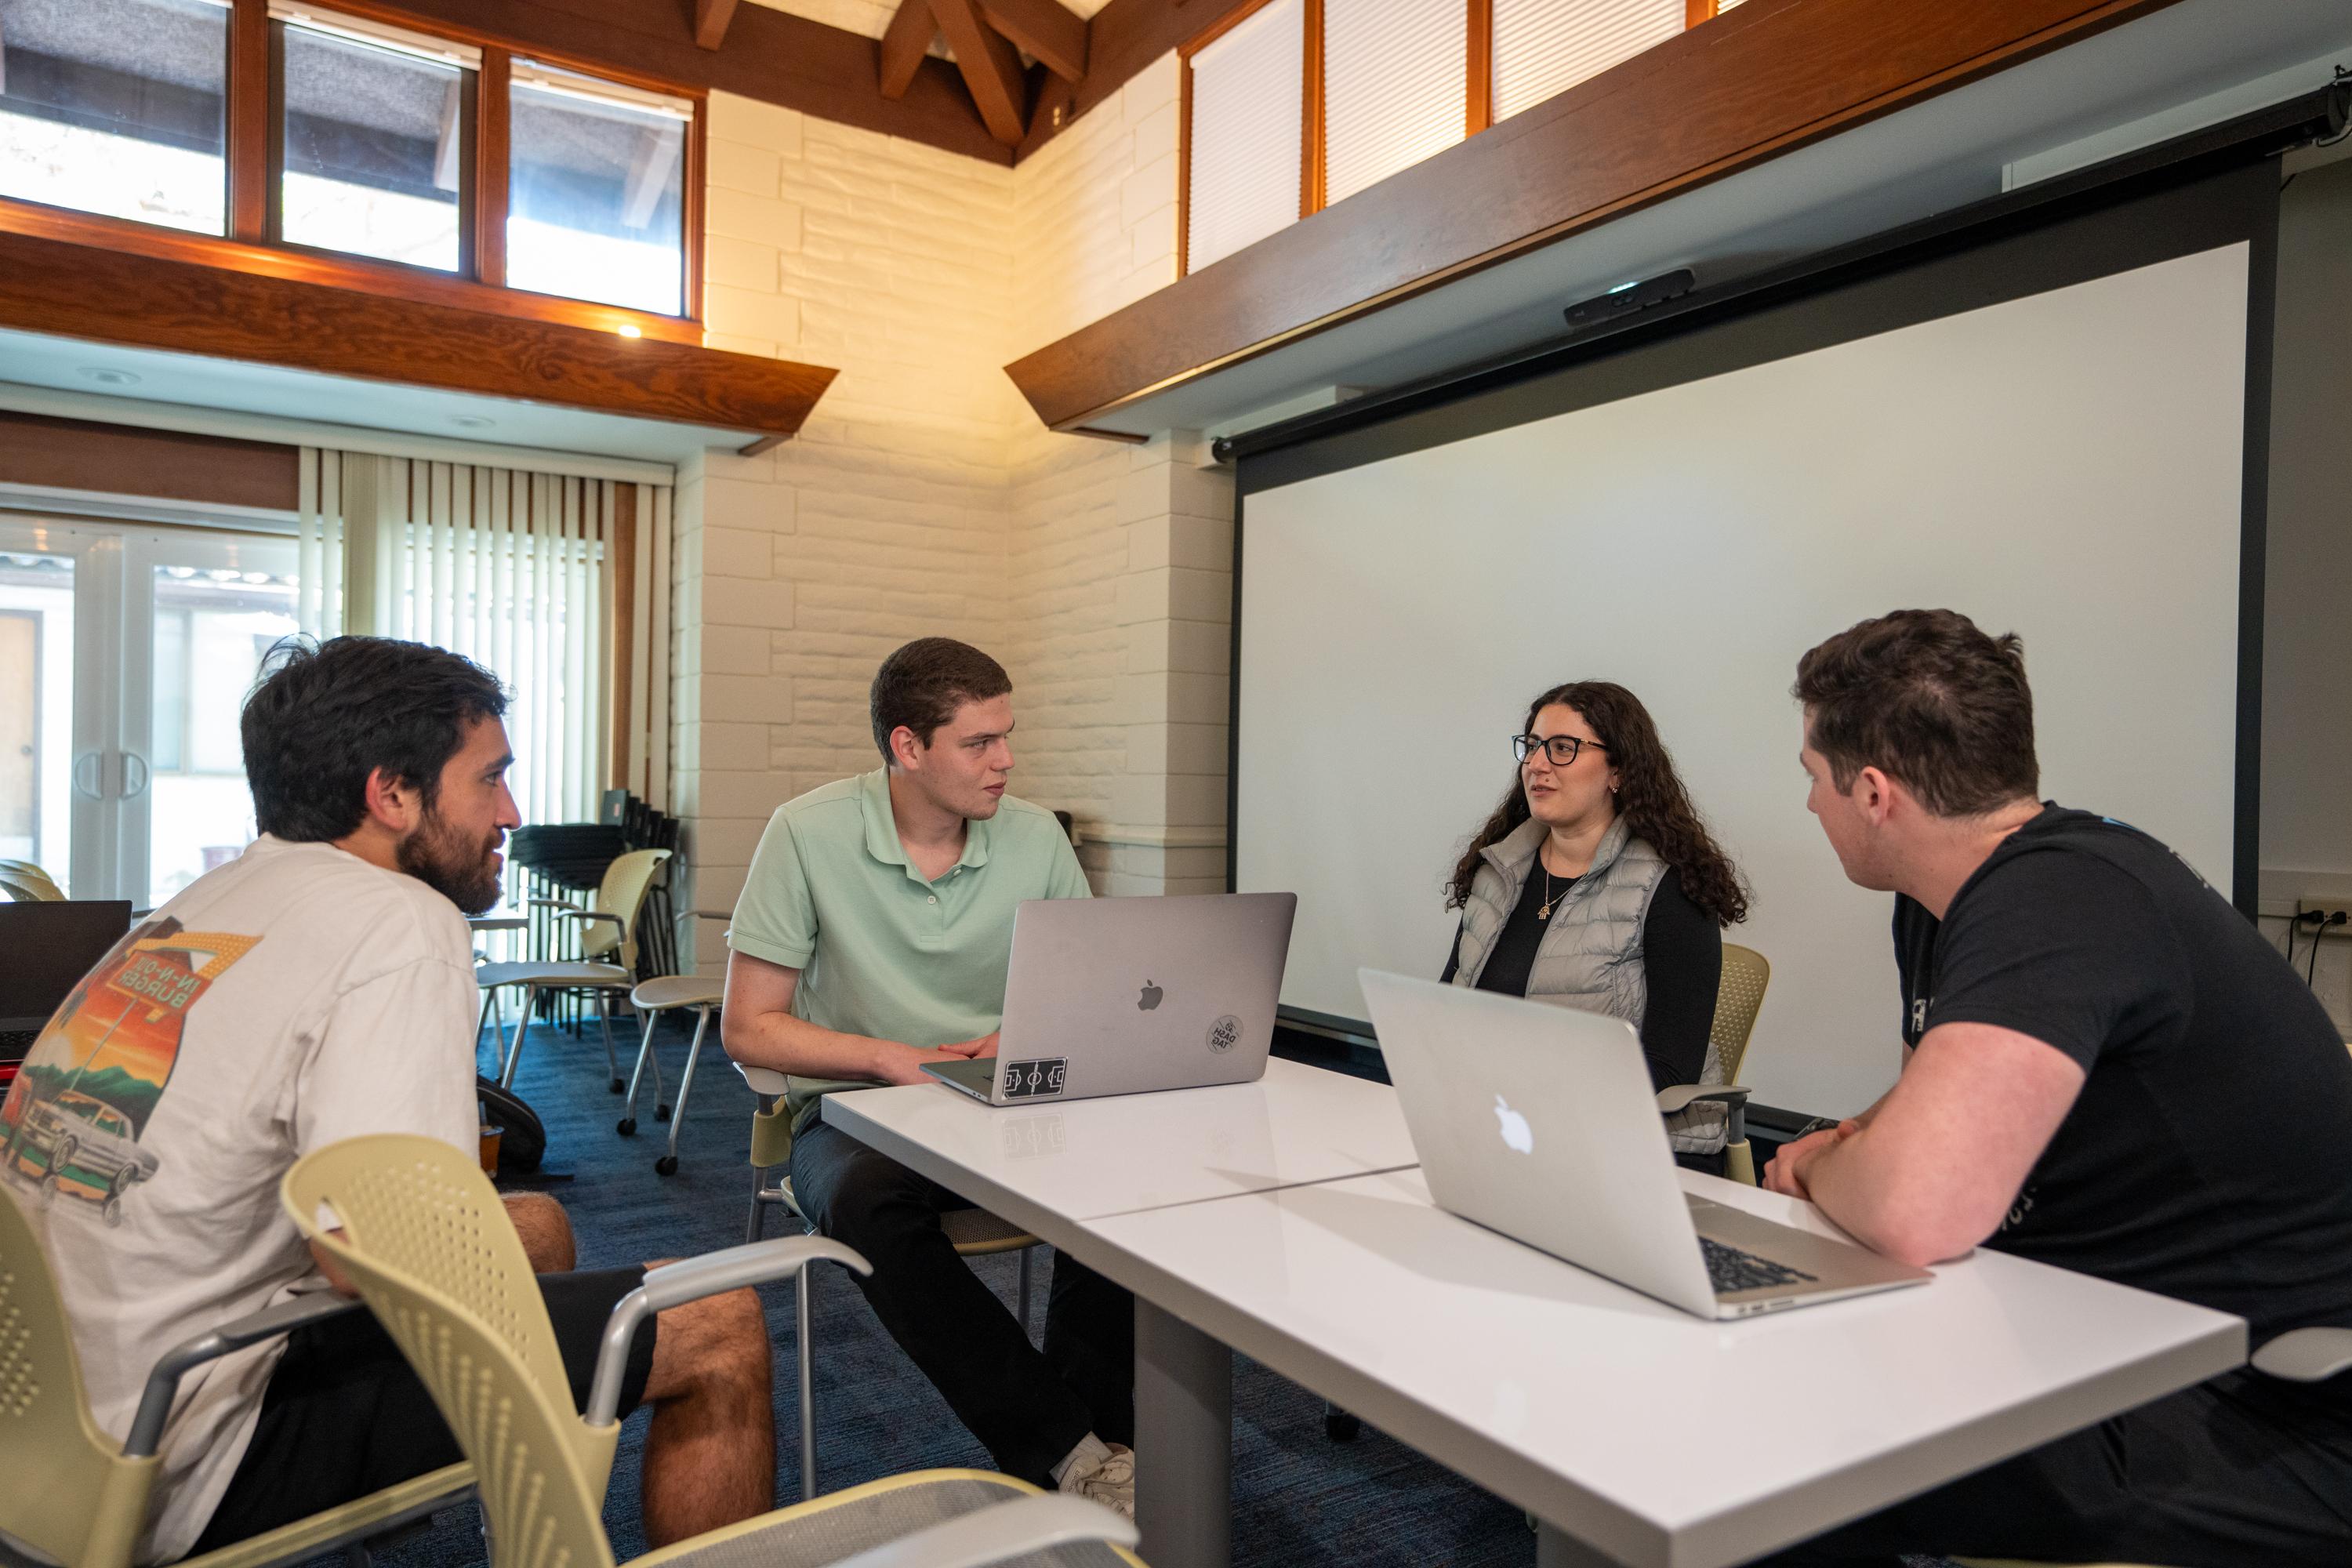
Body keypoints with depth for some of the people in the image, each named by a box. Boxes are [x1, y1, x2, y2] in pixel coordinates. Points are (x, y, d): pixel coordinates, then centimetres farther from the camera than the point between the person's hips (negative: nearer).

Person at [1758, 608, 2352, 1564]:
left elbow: (1915, 1207, -39)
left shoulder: (2058, 898, -26)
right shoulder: (1939, 902, 5)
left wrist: (1825, 1171, -15)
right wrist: (1846, 1145, -1)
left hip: (2273, 1433, -9)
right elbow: (1932, 1106, 21)